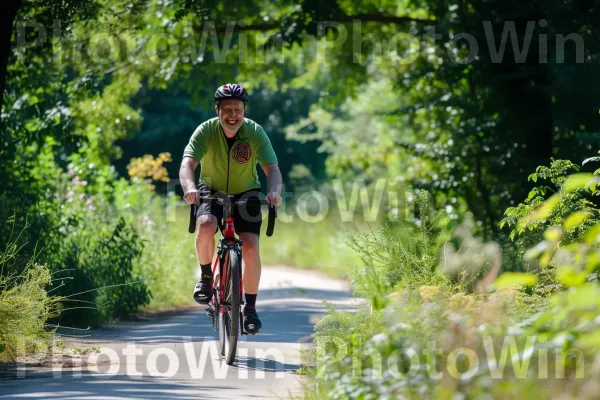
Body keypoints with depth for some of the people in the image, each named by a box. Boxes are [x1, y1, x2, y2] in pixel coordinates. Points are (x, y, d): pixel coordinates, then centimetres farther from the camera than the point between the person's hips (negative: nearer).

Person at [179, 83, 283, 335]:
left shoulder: (255, 132, -18)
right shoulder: (206, 131, -19)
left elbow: (272, 168, -27)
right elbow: (187, 164, -31)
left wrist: (274, 191, -49)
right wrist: (189, 187, -53)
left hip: (246, 194, 1)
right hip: (212, 192, 0)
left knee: (250, 247, -18)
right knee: (205, 225, -33)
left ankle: (250, 308, -2)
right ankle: (206, 276, -7)